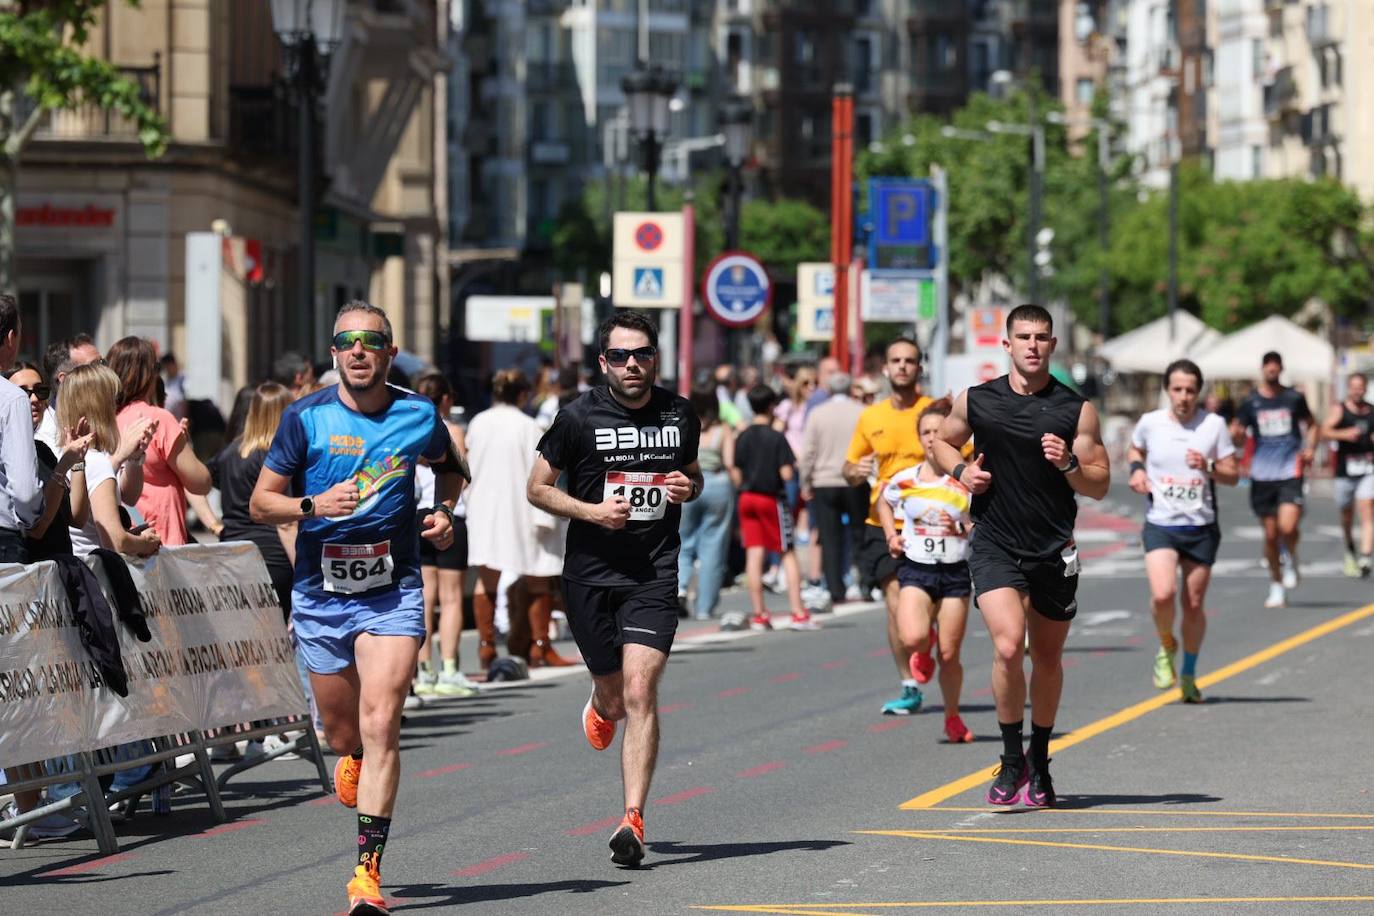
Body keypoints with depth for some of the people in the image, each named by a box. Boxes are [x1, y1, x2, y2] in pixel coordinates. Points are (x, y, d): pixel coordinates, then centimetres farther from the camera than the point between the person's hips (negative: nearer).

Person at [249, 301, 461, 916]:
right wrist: (313, 506, -18)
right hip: (320, 593, 1)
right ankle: (353, 762, 52)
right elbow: (260, 503, 0)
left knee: (380, 725, -16)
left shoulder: (418, 416, 0)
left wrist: (444, 510, 3)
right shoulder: (305, 417, -4)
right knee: (344, 735, 12)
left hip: (393, 592, -1)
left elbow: (447, 466, 23)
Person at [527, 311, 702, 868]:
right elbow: (538, 487, 3)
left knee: (640, 693, -13)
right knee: (615, 697, 10)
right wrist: (591, 510, -13)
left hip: (655, 575, 0)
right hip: (591, 575, 0)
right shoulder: (580, 417, -5)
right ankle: (600, 705, 50)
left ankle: (632, 821, -13)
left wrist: (688, 487, -1)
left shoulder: (680, 415, 4)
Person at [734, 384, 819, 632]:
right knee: (788, 554, 3)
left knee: (754, 555, 4)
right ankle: (798, 613, -1)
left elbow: (736, 474, 5)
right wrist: (793, 467, 5)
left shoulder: (743, 437, 2)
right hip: (772, 499, -4)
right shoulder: (777, 438, -12)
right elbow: (786, 474, -15)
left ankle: (759, 614, 5)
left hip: (747, 497, 4)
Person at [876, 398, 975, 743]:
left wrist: (961, 528, -17)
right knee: (914, 637, -24)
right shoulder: (904, 480, 2)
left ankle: (952, 716, 23)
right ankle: (923, 651, 14)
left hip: (954, 572, -1)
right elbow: (884, 504, 24)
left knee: (949, 654, 3)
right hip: (915, 569, 1)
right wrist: (891, 536, 9)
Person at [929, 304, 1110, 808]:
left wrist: (1068, 464, -19)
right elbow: (941, 442, 19)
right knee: (1008, 647, -20)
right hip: (994, 545, -1)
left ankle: (1039, 763, 31)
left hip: (1054, 552, 1)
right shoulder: (976, 401, 0)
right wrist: (961, 470, -2)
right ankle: (1012, 761, -5)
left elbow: (1099, 486, 1)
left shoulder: (1076, 410, -2)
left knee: (1047, 659, 11)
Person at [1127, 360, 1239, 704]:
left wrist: (1209, 468, -17)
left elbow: (1233, 476, 2)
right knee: (1163, 594, -21)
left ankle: (1189, 675, 26)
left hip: (1201, 527, 1)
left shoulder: (1213, 425, -2)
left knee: (1193, 604, 6)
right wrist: (1136, 469, 1)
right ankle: (1167, 647, 9)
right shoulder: (1150, 423, 0)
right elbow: (1135, 449, 22)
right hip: (1160, 524, -1)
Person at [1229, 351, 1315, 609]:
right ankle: (1276, 586, 20)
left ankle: (1290, 559, 14)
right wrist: (1236, 434, -17)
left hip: (1290, 472, -1)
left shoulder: (1294, 399, 4)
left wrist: (1310, 448, 1)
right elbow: (1238, 439, 7)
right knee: (1270, 533, 5)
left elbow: (1310, 425, 19)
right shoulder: (1250, 402, 4)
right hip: (1262, 474, 1)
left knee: (1288, 527, -19)